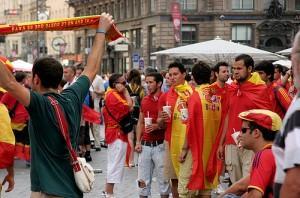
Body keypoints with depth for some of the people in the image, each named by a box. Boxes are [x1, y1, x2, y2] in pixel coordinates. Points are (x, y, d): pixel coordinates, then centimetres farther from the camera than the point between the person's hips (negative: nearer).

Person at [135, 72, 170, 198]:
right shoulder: (144, 101, 11)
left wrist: (157, 126, -19)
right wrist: (138, 142, 7)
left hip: (160, 145, -5)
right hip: (145, 145, 5)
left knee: (163, 177, 1)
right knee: (143, 179, 8)